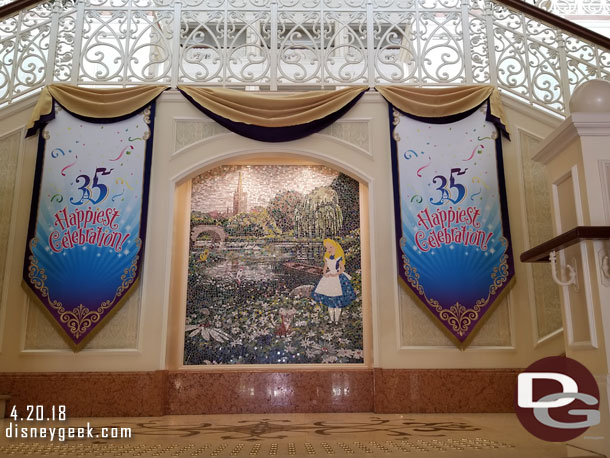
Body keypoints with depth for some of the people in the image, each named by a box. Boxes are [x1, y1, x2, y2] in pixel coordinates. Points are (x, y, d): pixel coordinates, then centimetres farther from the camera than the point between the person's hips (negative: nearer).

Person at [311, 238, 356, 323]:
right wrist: (324, 273, -9)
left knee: (338, 301, -1)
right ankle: (332, 319, 19)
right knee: (329, 301, 8)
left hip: (338, 278, -5)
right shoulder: (327, 258, 5)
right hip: (328, 278, 5)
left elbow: (342, 268, -7)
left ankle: (337, 319, 9)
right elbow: (325, 267, 11)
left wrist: (336, 274, -19)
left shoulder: (339, 258, -9)